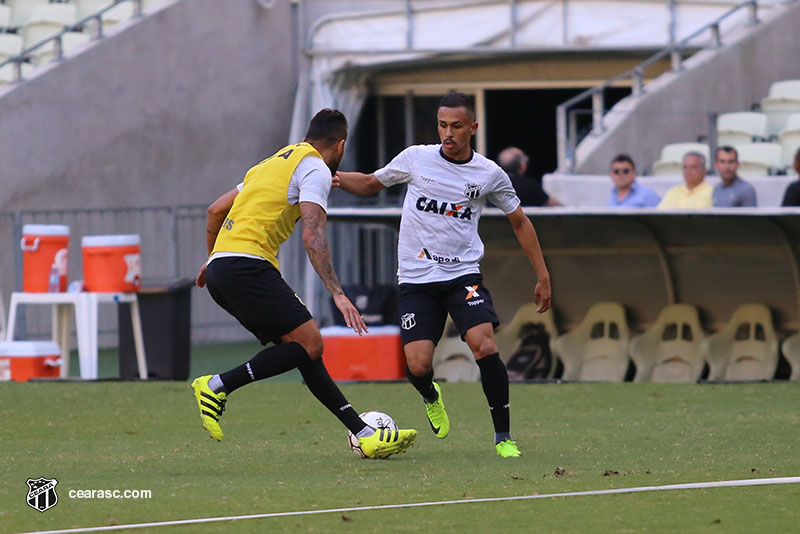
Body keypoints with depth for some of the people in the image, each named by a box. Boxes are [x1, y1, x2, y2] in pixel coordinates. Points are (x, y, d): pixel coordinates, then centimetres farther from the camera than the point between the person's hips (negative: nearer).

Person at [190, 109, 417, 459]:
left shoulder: (276, 162, 26)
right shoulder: (316, 169, -2)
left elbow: (216, 210, 29)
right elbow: (312, 236, -15)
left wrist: (214, 261, 42)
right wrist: (337, 294, -19)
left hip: (221, 268, 10)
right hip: (249, 265, -10)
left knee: (301, 349, 6)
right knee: (309, 342, -13)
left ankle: (364, 435, 2)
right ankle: (217, 386, -15)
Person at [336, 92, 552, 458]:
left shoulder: (490, 174, 1)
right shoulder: (415, 158, 1)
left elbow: (520, 222, 14)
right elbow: (371, 184, 16)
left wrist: (542, 276, 13)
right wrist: (334, 177, -3)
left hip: (463, 274, 0)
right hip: (415, 280, 0)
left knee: (485, 347, -23)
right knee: (418, 366, -13)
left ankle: (503, 437, -9)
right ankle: (431, 397, 26)